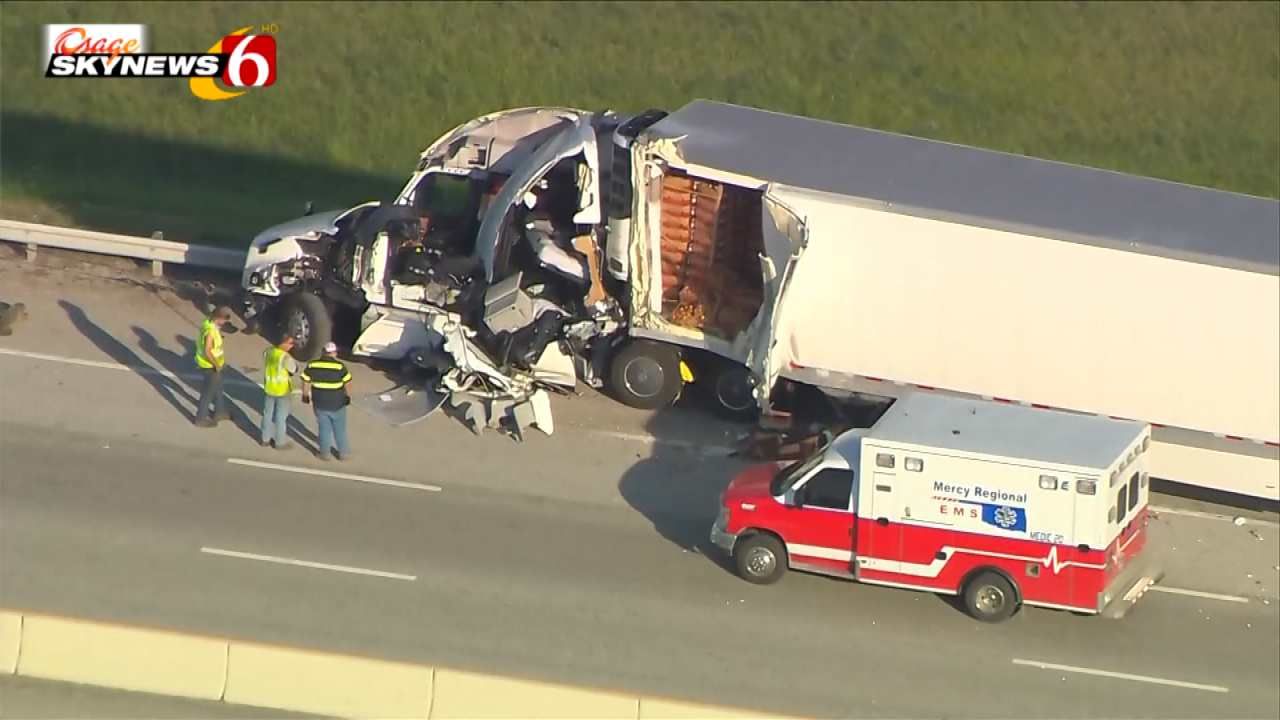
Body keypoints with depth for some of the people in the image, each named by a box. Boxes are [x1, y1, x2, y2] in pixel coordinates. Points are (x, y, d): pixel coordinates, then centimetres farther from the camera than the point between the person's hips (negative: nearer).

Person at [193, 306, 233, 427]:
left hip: (214, 364, 9)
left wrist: (221, 359, 16)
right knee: (208, 392, 7)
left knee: (217, 387, 26)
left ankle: (219, 412, 44)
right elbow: (207, 351, -32)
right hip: (209, 366, -9)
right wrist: (217, 365, -20)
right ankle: (201, 419, 22)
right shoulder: (211, 330, -32)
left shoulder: (209, 322, -2)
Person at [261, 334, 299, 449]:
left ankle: (266, 439, 30)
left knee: (268, 414, 19)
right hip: (282, 390, -6)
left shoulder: (268, 351, -6)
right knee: (281, 417, 8)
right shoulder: (286, 357, -25)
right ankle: (280, 442, 19)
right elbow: (294, 370, -11)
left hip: (269, 388, 6)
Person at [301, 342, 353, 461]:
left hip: (320, 403, 2)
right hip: (337, 404, -2)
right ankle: (343, 452, 23)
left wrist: (305, 395, 13)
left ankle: (325, 452, 22)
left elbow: (305, 381, -2)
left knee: (324, 428, 16)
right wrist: (348, 396, 6)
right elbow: (347, 383, -10)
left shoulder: (312, 365, -10)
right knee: (340, 429, 14)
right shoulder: (340, 366, -17)